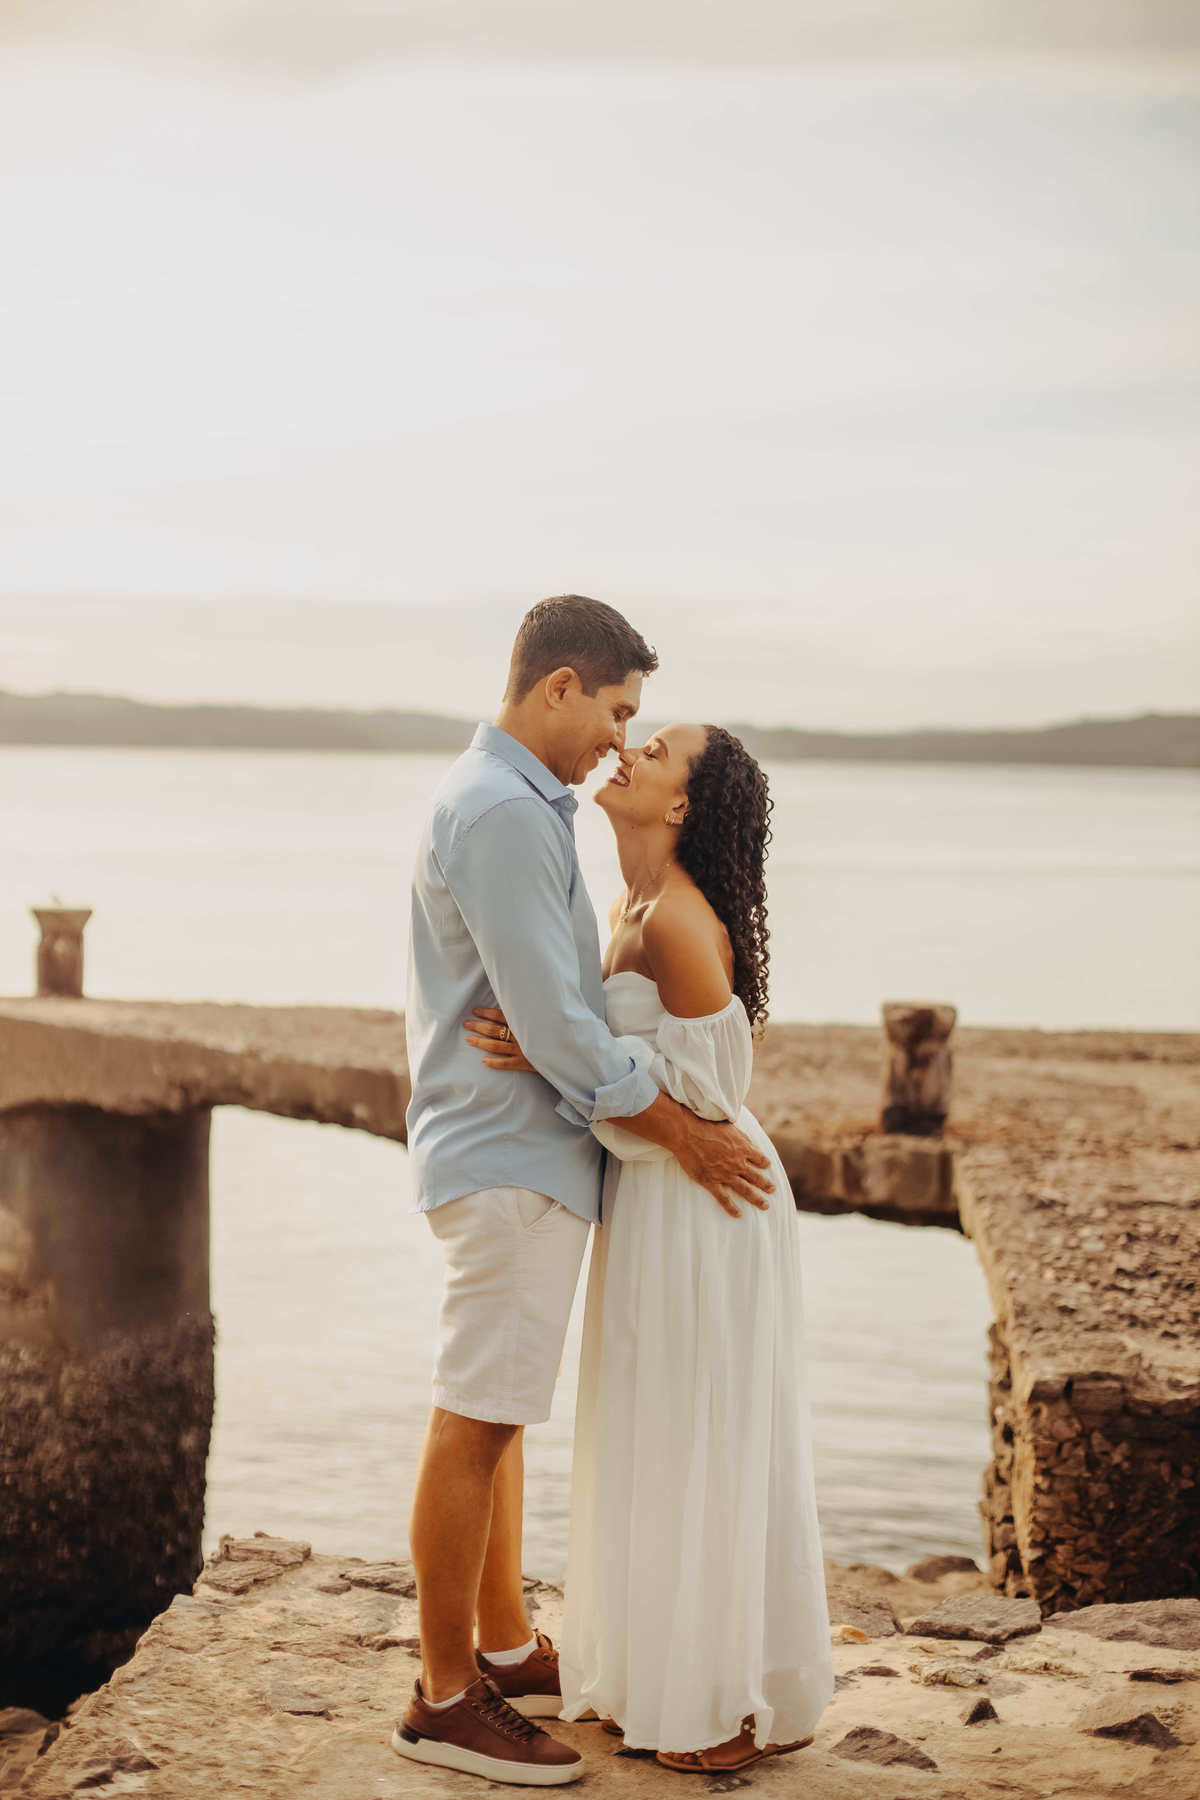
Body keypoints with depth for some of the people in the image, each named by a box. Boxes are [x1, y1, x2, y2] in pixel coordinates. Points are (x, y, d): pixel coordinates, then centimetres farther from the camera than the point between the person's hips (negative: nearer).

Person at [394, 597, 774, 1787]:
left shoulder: (504, 800, 15)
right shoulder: (503, 814, -19)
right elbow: (553, 1024, -22)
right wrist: (683, 1136, -13)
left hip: (515, 1150, 11)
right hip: (511, 1156, -11)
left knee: (499, 1414, 17)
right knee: (476, 1423, -4)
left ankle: (505, 1648, 29)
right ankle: (445, 1700, 5)